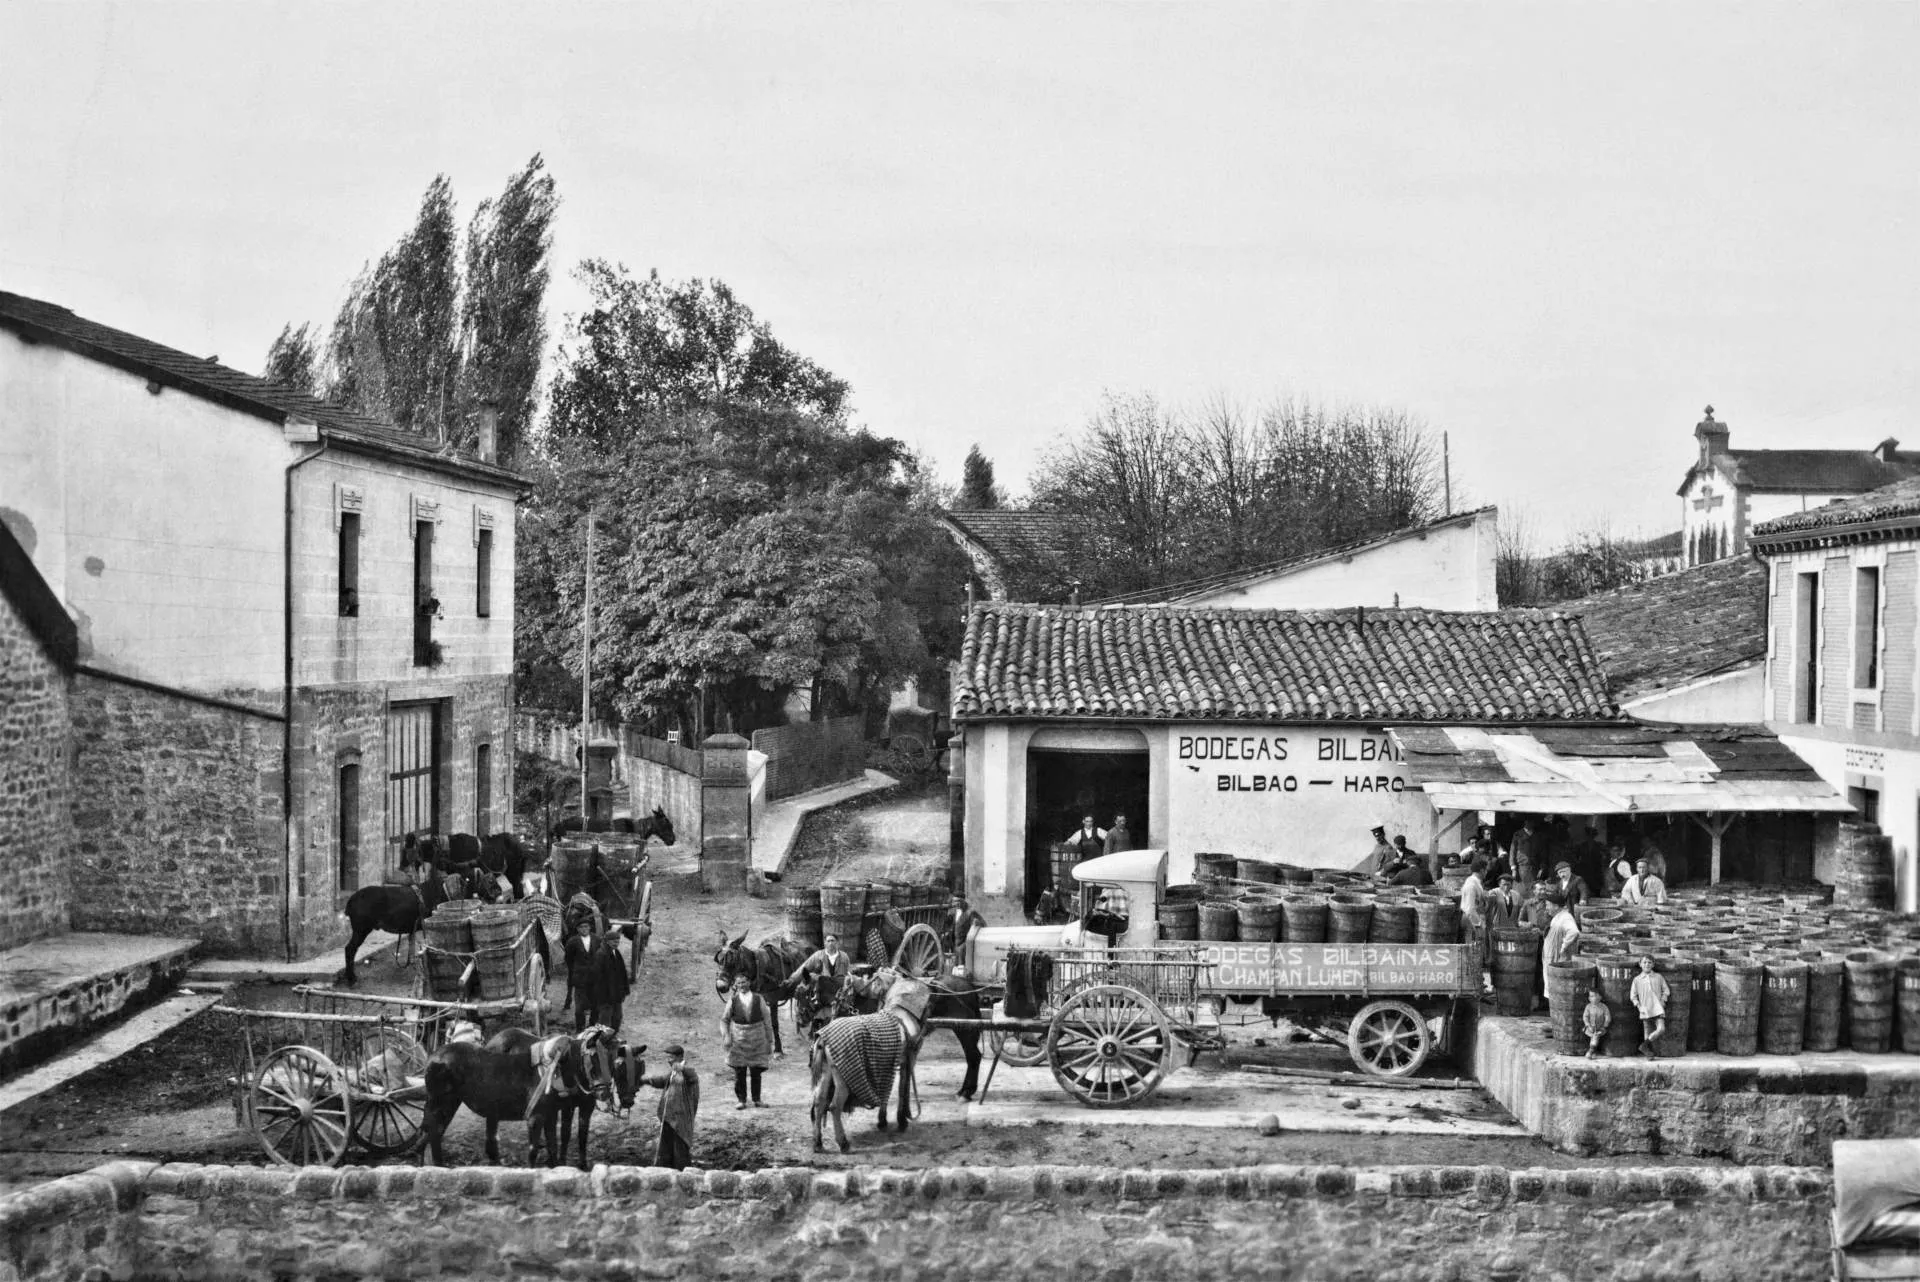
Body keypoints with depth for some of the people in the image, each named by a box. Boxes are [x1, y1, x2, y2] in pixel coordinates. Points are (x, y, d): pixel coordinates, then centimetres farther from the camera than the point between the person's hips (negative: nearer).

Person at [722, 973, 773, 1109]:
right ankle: (741, 1100, 9)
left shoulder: (758, 999, 2)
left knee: (756, 1072, 4)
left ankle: (757, 1100, 14)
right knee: (739, 1072, 0)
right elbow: (724, 1020, 9)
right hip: (738, 1040, 0)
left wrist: (770, 1041, 5)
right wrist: (726, 1036, -6)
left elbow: (767, 1020, 6)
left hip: (757, 1040, 0)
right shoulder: (733, 1001, 2)